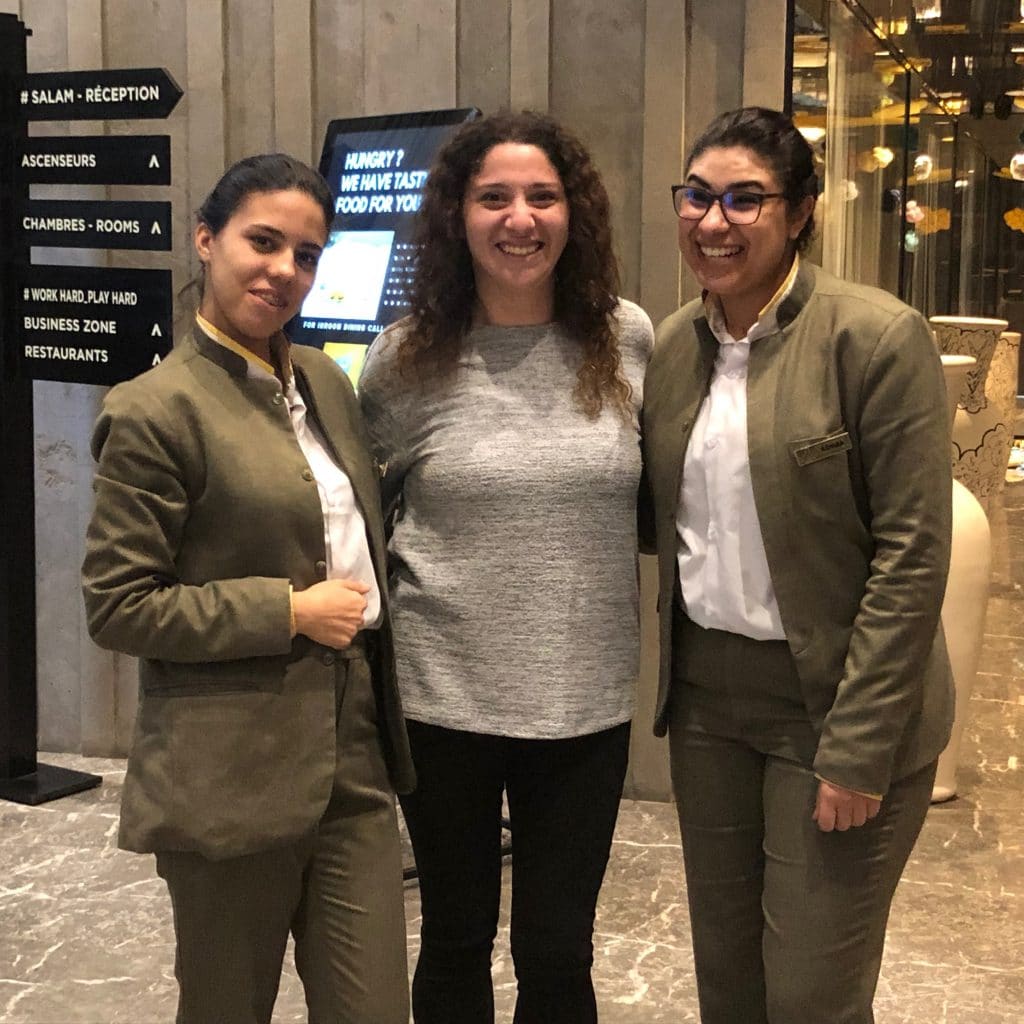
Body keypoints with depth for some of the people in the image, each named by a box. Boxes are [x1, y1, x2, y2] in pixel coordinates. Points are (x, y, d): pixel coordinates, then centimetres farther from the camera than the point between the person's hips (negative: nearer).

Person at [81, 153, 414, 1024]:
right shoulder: (155, 411, -12)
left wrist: (366, 610, 9)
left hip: (353, 755, 6)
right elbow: (117, 607, -14)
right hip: (233, 775, -6)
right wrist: (289, 612, -16)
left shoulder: (325, 382, 10)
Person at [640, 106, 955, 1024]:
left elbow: (912, 553, -15)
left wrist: (859, 747, -17)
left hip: (830, 703, -5)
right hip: (705, 691, 6)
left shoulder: (877, 337, -13)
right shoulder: (674, 343, 5)